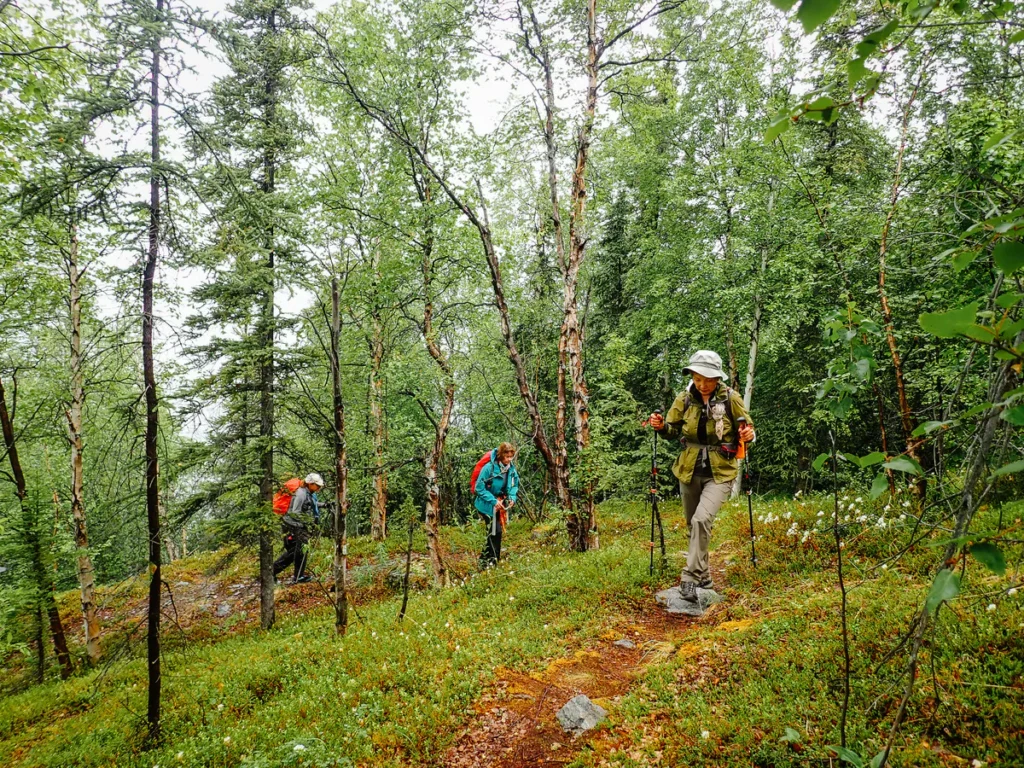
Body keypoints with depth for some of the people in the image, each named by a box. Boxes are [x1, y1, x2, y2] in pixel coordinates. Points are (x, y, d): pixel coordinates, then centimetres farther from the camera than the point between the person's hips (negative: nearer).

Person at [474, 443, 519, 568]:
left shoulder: (511, 468, -6)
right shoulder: (489, 468, -24)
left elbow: (514, 486, 10)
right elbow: (479, 488, -18)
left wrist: (512, 498, -9)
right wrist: (493, 501, -23)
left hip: (500, 505, 6)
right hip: (487, 505, -6)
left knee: (495, 531, 11)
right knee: (496, 531, -10)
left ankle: (484, 560, 26)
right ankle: (492, 561, 4)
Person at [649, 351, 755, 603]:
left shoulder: (730, 399, -10)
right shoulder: (685, 398, -4)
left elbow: (747, 429, 2)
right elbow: (674, 428, 7)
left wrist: (748, 435, -21)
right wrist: (661, 426, -15)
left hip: (720, 472, -4)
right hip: (689, 471, 4)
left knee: (702, 519, -23)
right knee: (694, 525, 14)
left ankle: (691, 578, -14)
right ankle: (704, 576, 32)